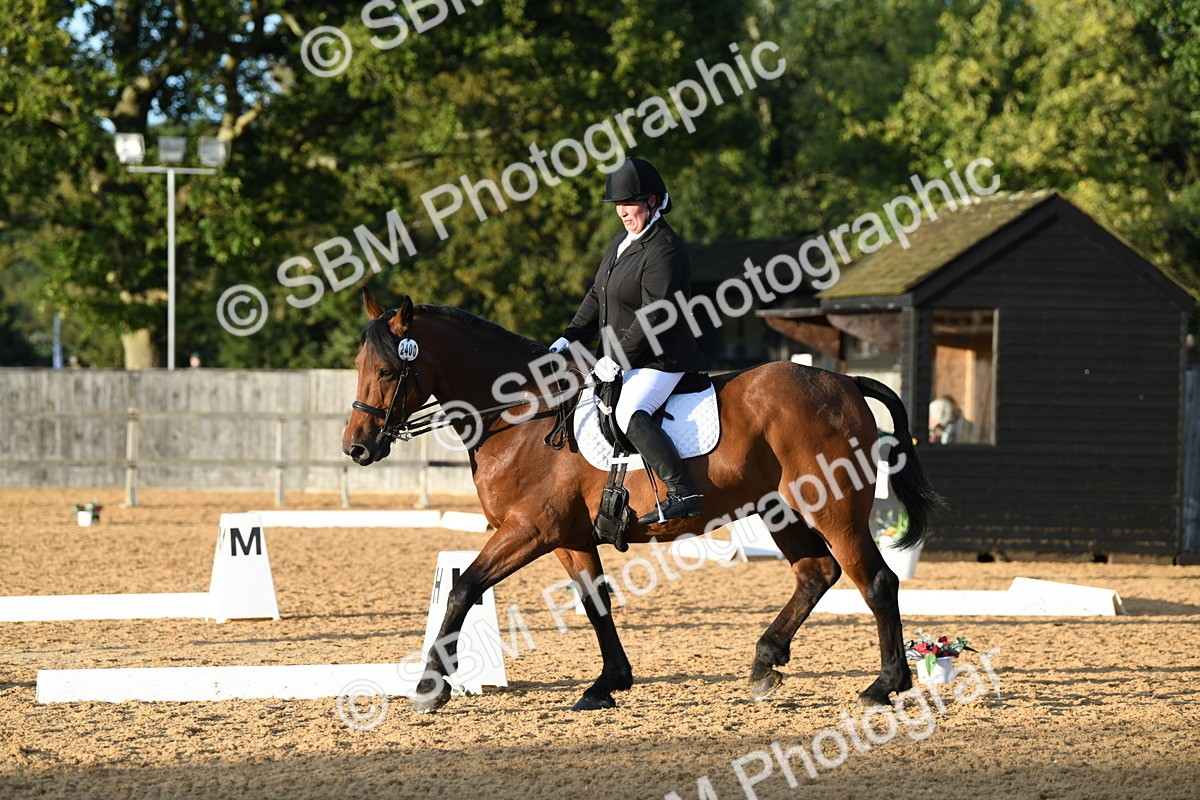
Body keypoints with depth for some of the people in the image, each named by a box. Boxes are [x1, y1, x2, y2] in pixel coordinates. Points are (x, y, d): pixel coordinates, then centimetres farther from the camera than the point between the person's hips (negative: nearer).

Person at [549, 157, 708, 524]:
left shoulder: (664, 250, -18)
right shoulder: (621, 242, 13)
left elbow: (654, 315, -22)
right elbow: (598, 297, 19)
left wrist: (617, 358, -22)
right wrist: (570, 338, 7)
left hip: (658, 359, -11)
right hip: (621, 357, 11)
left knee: (630, 414, -32)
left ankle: (682, 494, -38)